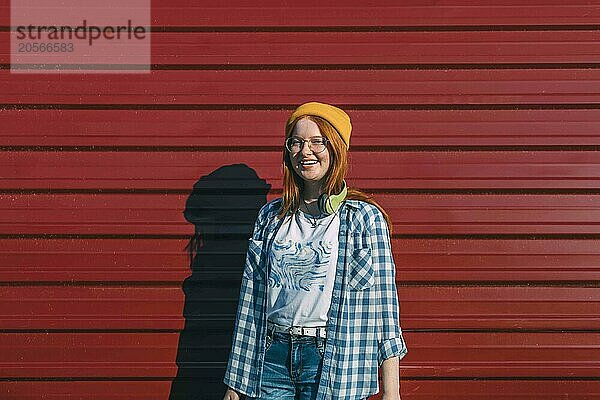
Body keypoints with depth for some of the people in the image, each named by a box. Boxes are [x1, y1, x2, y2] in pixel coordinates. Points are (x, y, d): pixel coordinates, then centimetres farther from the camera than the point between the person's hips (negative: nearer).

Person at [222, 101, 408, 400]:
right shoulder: (270, 216, 7)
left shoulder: (365, 218, -4)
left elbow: (383, 305, -6)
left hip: (336, 365, -3)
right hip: (272, 359, 3)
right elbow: (250, 301, 8)